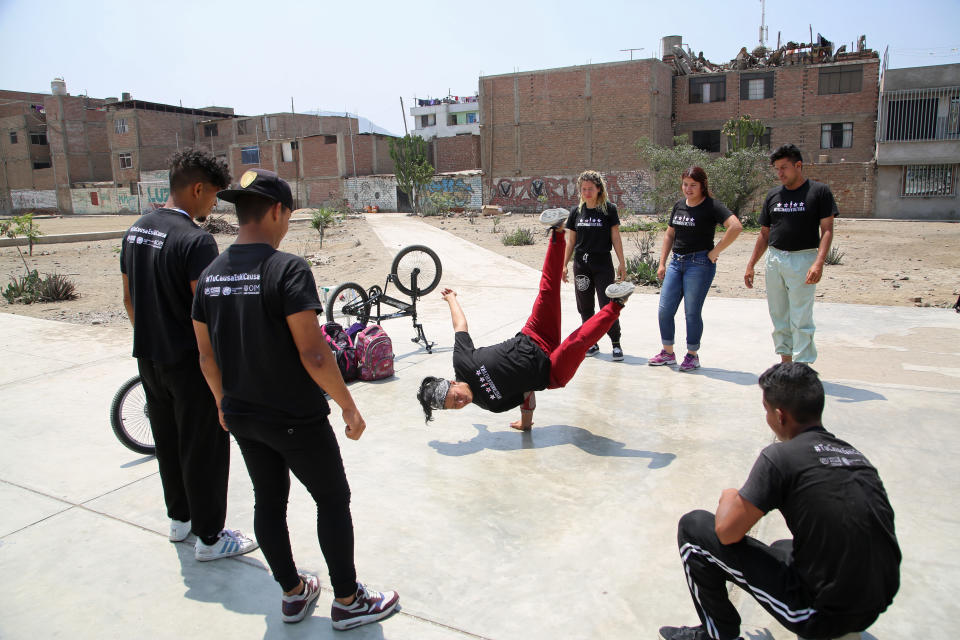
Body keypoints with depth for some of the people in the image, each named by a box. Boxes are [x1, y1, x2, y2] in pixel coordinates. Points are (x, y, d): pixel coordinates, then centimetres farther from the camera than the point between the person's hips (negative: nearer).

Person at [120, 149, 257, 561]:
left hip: (149, 358, 8)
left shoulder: (135, 231, 6)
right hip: (189, 362, -8)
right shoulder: (196, 240, -21)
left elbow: (129, 299, 14)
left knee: (168, 442, 20)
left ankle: (179, 518, 37)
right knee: (203, 450, 4)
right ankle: (209, 538, 16)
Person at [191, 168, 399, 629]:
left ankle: (293, 594, 36)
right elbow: (313, 355, -24)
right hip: (295, 418, -7)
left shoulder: (210, 275, 0)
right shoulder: (288, 269, -21)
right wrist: (348, 407, -13)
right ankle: (347, 601, 24)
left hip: (241, 416, 7)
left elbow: (207, 356, 8)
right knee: (332, 500, 11)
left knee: (268, 501, 19)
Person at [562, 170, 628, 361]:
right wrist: (564, 265, 8)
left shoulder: (609, 209, -2)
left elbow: (616, 238, -1)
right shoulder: (576, 211, 7)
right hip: (581, 265, 4)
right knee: (585, 307, 7)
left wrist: (622, 263, -4)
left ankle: (616, 343, 7)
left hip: (603, 265, -3)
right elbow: (571, 241, 11)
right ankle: (592, 343, 19)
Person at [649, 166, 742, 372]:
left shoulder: (711, 206, -8)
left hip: (699, 263, -6)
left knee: (692, 312, 0)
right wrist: (662, 263, 14)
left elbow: (736, 227, -21)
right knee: (664, 310, 4)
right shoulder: (679, 205, 12)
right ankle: (668, 353, 19)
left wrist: (715, 251, -17)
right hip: (676, 262, 6)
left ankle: (692, 355, 16)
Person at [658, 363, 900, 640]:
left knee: (694, 526, 1)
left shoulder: (781, 456, -17)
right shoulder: (855, 454, 3)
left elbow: (727, 532, -15)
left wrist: (729, 498, 6)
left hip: (820, 617, -8)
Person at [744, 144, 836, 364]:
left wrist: (818, 263, -20)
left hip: (803, 259, -5)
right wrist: (751, 265, 11)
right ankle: (786, 363, 22)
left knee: (801, 320, -5)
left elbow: (827, 230, -7)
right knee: (779, 318, 11)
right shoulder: (773, 195, 12)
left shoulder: (819, 191, -2)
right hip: (774, 260, 5)